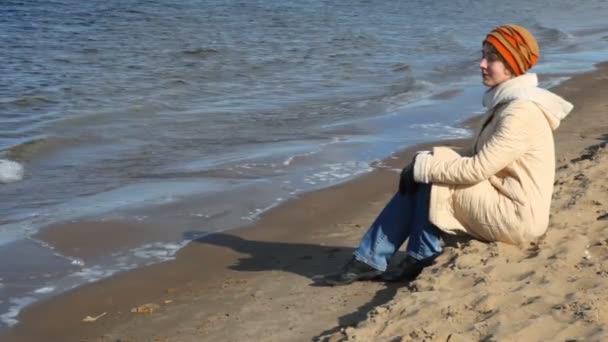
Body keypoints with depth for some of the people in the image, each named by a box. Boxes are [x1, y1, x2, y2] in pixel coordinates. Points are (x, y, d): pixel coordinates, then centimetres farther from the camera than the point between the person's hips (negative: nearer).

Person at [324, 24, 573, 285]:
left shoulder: (521, 112, -21)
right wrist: (423, 167, -1)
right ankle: (371, 259, 2)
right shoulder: (506, 103, 10)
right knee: (419, 179, 0)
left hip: (516, 217, -9)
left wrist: (422, 165, -15)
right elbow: (479, 158, 13)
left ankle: (421, 259, 2)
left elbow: (477, 169, -25)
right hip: (503, 205, 9)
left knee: (430, 179, -13)